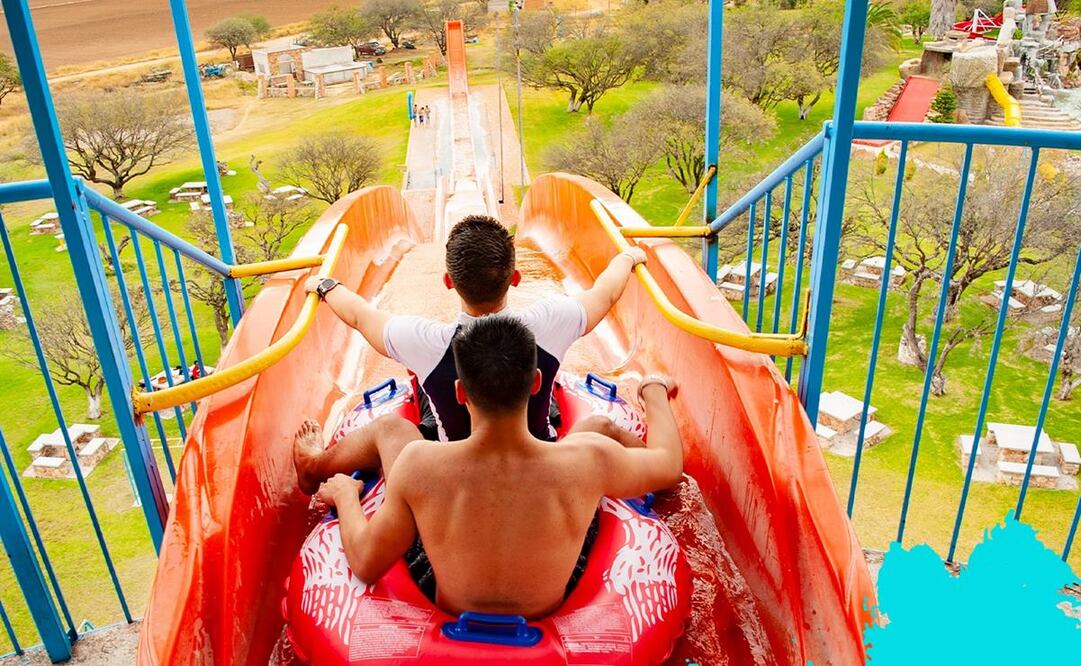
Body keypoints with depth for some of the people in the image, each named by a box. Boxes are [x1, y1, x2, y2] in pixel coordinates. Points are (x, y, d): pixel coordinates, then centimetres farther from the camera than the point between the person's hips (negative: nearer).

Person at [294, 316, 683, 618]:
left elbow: (366, 566, -18)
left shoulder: (419, 464, -34)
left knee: (393, 426, 14)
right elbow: (671, 464, -12)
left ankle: (317, 461, 49)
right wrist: (655, 391, 8)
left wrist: (343, 494, 3)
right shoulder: (590, 461, -34)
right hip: (550, 615, 0)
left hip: (445, 612, 0)